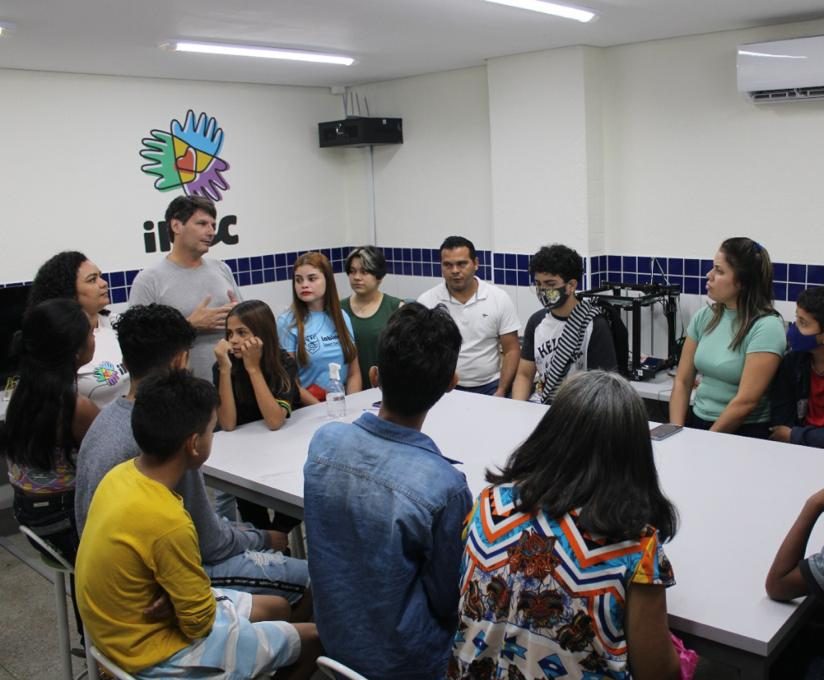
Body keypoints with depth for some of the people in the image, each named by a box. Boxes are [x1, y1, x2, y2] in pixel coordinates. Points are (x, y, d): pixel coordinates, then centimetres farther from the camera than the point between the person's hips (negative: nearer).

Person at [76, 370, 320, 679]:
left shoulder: (122, 474, -9)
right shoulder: (168, 521, -35)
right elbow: (200, 623, -22)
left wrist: (177, 603, -11)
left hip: (127, 626, 8)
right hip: (155, 653, -8)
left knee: (276, 607, 21)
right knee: (312, 638, 3)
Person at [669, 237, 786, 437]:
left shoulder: (766, 327, -11)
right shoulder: (704, 317, 5)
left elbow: (746, 401, -15)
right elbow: (682, 382, 6)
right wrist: (676, 433, -5)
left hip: (744, 432, -4)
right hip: (697, 421, 4)